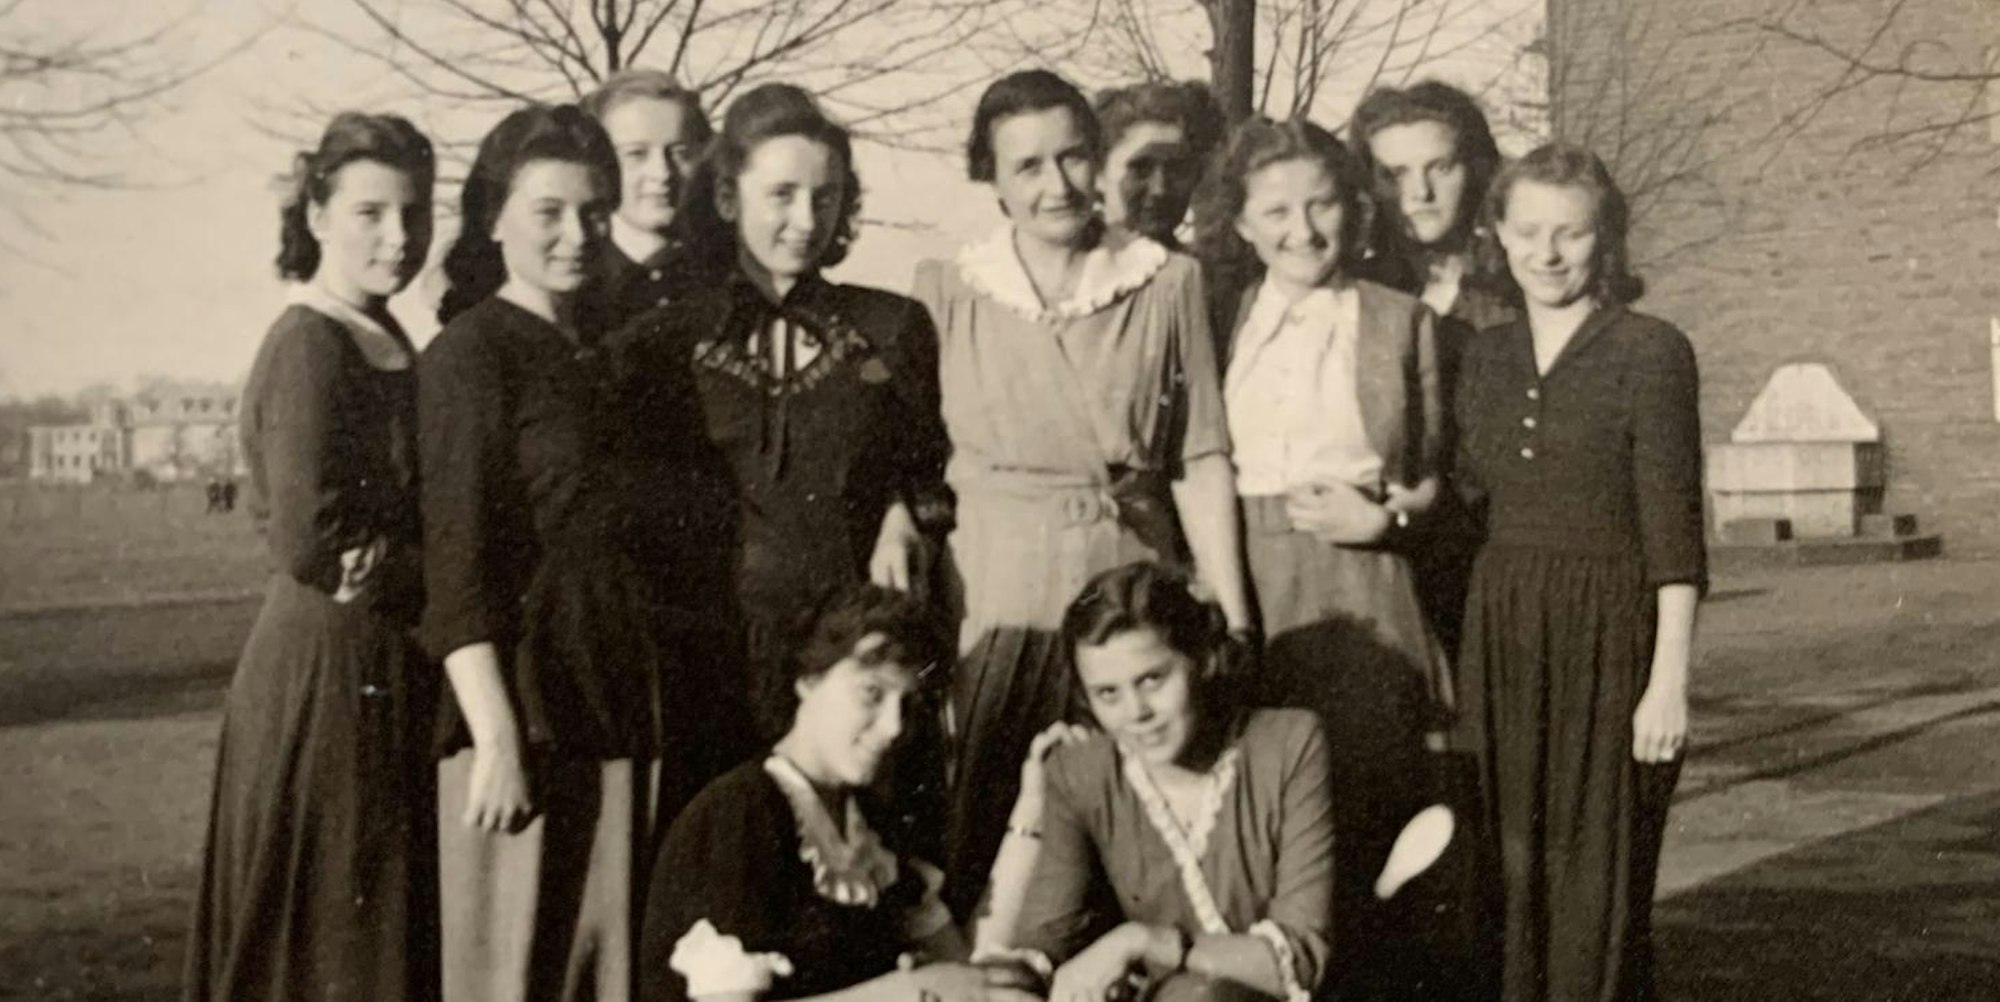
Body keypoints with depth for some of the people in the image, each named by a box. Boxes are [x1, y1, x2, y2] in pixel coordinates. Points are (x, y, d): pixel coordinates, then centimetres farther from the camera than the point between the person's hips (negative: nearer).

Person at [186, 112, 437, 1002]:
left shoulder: (391, 345, 12)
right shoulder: (308, 347, -14)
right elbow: (308, 545, -22)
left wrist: (386, 558, -6)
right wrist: (421, 574, -8)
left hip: (390, 675, 9)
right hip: (327, 673, -9)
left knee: (389, 930, 15)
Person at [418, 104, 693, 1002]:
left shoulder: (605, 354, 15)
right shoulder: (469, 352, -6)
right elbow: (457, 558, -13)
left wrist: (670, 714, 9)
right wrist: (496, 735, -20)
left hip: (632, 708, 7)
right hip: (531, 703, -7)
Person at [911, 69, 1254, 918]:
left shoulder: (1167, 282, 3)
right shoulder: (945, 289, 3)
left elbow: (1200, 459, 3)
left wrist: (1231, 618, 0)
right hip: (991, 591, 0)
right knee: (980, 827, 5)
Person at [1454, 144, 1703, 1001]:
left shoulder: (1651, 352, -6)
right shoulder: (1488, 356, 10)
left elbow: (1674, 528, -9)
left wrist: (1670, 679, -13)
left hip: (1608, 640, -5)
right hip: (1503, 638, 5)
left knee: (1598, 892, 0)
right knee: (1514, 880, 10)